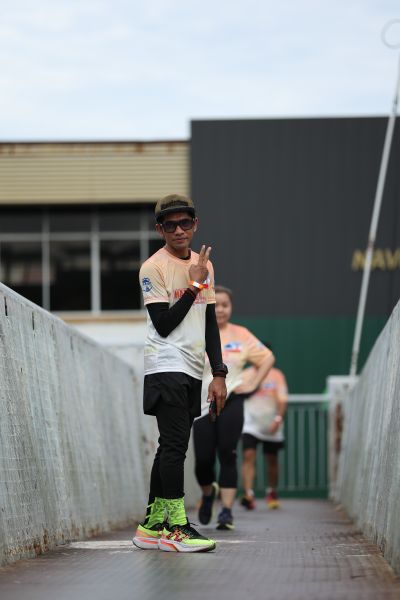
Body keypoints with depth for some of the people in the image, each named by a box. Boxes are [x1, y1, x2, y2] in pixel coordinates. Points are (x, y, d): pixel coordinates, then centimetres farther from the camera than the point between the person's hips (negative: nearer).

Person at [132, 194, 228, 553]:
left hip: (192, 372, 7)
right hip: (166, 367, -7)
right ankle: (176, 525, -13)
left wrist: (219, 374, 12)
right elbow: (164, 324, -12)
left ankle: (152, 526, 12)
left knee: (171, 446, 8)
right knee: (176, 444, -13)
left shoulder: (204, 264, 14)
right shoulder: (154, 267, -7)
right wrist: (194, 285, -14)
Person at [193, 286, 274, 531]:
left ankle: (227, 511, -4)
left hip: (231, 402, 0)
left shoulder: (241, 335, 5)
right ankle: (208, 493, 30)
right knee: (203, 459, -2)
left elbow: (268, 358, 13)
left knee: (227, 456, -6)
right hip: (202, 405, 0)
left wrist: (253, 384, 3)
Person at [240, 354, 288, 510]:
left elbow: (282, 400, -5)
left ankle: (272, 492, 31)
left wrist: (278, 419, -17)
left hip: (271, 427, 0)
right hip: (250, 425, 0)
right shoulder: (246, 374, 4)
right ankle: (248, 494, -23)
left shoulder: (276, 375, 1)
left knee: (272, 460, 11)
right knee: (248, 456, -17)